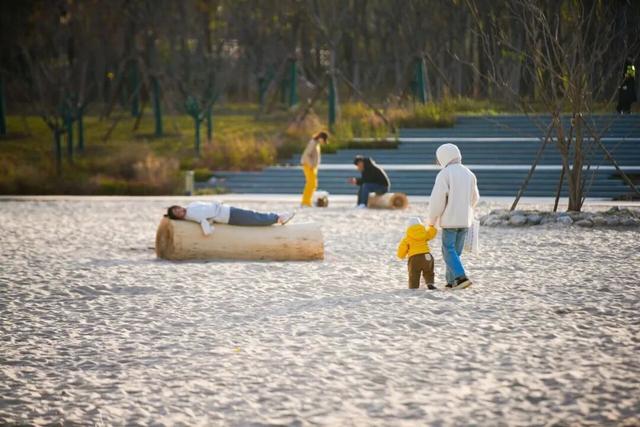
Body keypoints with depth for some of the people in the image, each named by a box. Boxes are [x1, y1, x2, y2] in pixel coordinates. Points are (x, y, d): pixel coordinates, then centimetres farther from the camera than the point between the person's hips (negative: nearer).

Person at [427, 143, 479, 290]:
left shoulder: (444, 174, -12)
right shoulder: (468, 173, 10)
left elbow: (437, 199, -15)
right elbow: (474, 198, 21)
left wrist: (432, 220, -3)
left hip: (450, 220, -6)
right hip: (465, 220, 6)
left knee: (449, 251, -4)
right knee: (456, 251, 13)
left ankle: (461, 277, -20)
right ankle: (452, 282, 11)